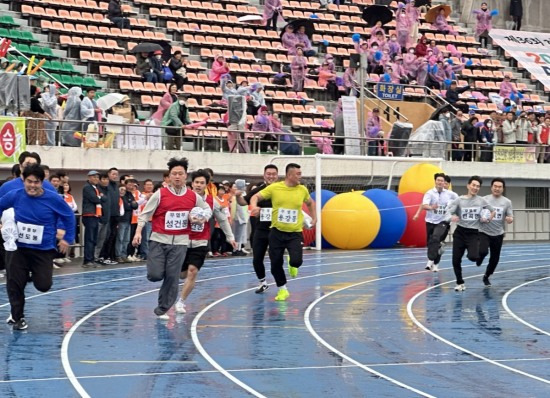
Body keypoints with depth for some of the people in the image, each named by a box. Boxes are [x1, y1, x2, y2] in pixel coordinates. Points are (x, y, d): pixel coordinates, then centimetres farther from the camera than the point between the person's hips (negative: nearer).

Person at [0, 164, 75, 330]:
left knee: (43, 285, -5)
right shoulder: (14, 196, -9)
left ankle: (35, 274, 33)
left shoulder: (53, 199, -12)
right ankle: (17, 317, 18)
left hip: (43, 250, -1)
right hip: (17, 248, 1)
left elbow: (69, 216, 3)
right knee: (14, 284, -2)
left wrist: (67, 238, 2)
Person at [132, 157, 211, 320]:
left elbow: (207, 210, 19)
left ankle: (162, 310, 9)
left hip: (180, 242, 2)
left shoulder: (194, 196, 4)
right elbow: (145, 213, -2)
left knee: (172, 278, -2)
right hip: (159, 239, -2)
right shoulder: (160, 194, -4)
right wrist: (138, 232, -13)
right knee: (155, 275, -11)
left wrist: (201, 219, -2)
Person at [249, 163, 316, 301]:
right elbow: (256, 197, -2)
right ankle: (282, 290, 26)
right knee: (276, 264, 3)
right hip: (277, 232, 0)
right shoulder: (274, 188, -6)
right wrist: (254, 206, -23)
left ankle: (292, 265, 20)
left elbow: (310, 203, 21)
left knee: (296, 261, -19)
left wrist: (314, 217, 13)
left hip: (295, 233, 0)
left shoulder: (302, 190, 0)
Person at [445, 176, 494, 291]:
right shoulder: (459, 200, -2)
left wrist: (488, 220, 0)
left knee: (473, 257, -24)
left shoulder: (481, 201, 2)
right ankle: (460, 283, 20)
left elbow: (493, 211, 18)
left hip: (474, 233, 0)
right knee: (456, 260, 0)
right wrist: (451, 218, -33)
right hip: (460, 232, 1)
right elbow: (447, 213, -11)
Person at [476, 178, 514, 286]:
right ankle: (479, 259, 13)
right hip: (484, 232, -3)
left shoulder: (507, 202, 1)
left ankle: (486, 277, 34)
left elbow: (511, 218, 2)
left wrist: (510, 219, -21)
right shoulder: (484, 199, -3)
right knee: (483, 251, -26)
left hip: (498, 234, 3)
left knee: (495, 259, 9)